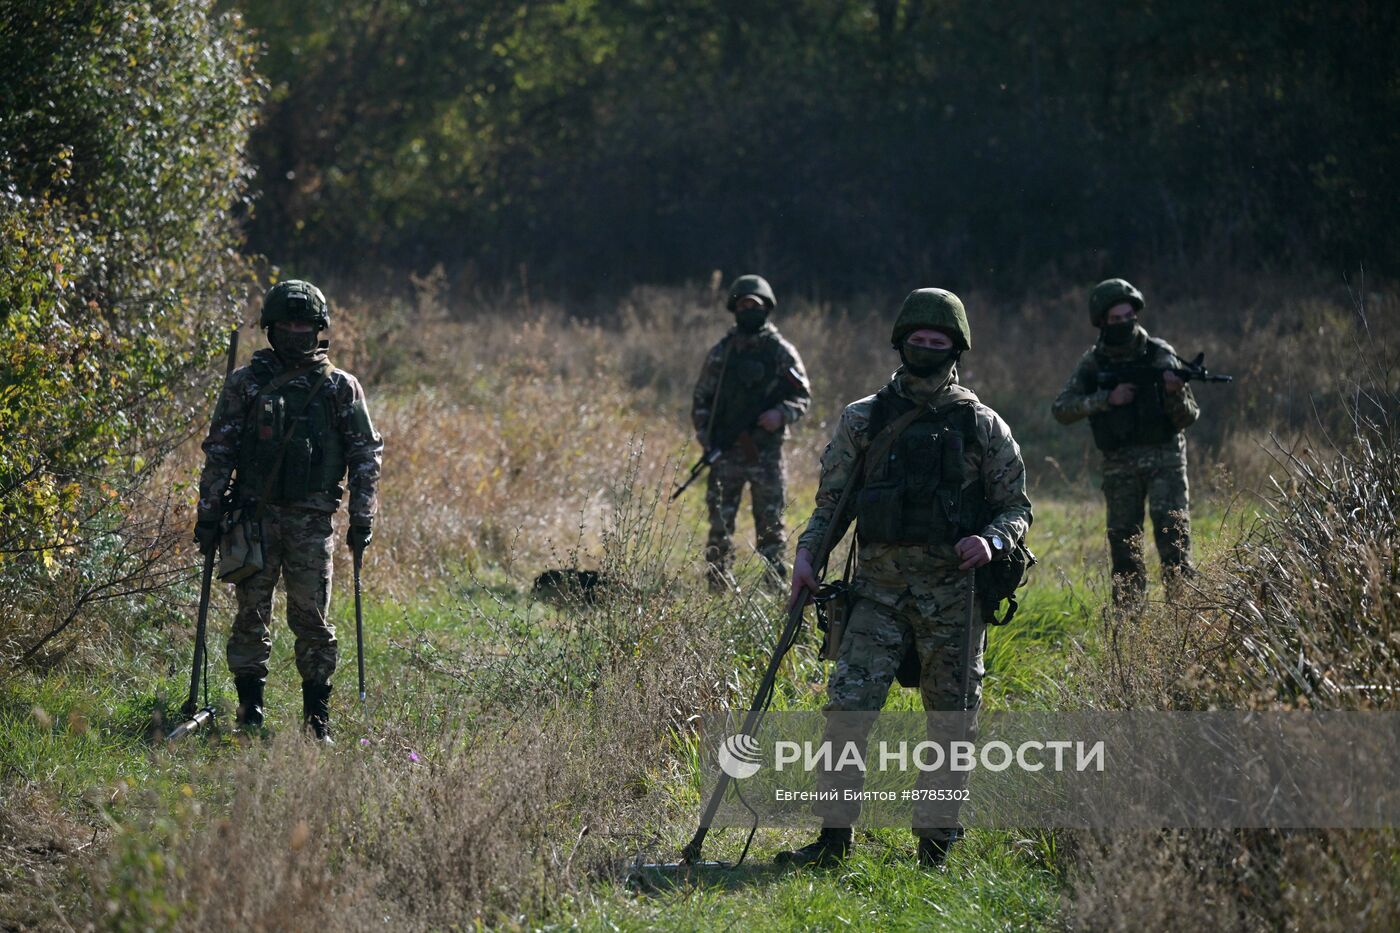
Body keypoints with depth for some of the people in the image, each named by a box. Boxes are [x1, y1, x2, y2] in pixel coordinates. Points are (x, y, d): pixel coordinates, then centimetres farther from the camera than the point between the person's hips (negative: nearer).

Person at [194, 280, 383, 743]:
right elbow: (218, 451, 6)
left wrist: (362, 515, 1)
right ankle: (249, 711, 7)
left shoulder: (340, 388, 6)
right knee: (252, 613, 1)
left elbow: (365, 453, 8)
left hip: (311, 518, 0)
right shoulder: (246, 383, 5)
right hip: (255, 513, 0)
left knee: (312, 617, -1)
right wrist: (208, 512, 2)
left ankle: (317, 717, 6)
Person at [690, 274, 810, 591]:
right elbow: (701, 400, 12)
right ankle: (719, 589, 6)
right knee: (720, 527, 1)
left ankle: (776, 588, 4)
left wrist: (782, 413, -14)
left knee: (771, 525, 0)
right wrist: (707, 439, -1)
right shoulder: (721, 353, 8)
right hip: (726, 452, 1)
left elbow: (803, 395, 6)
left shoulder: (781, 352, 4)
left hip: (766, 452, -1)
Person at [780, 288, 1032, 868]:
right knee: (848, 707, -11)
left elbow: (1017, 507, 7)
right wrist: (807, 555, -3)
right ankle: (833, 838, -4)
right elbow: (832, 501, 12)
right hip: (879, 589, 1)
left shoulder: (981, 426, 4)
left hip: (952, 595, 0)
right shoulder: (864, 419, 8)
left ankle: (936, 847, 15)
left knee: (950, 720, 5)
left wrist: (992, 540, -14)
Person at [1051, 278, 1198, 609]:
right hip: (1119, 465, 2)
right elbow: (1061, 409, -4)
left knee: (1172, 532, -16)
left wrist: (1175, 394, -25)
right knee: (1124, 543, 5)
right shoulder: (1093, 362, 3)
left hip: (1164, 458, -2)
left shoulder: (1161, 355, -2)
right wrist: (1107, 399, -15)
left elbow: (1187, 418, -3)